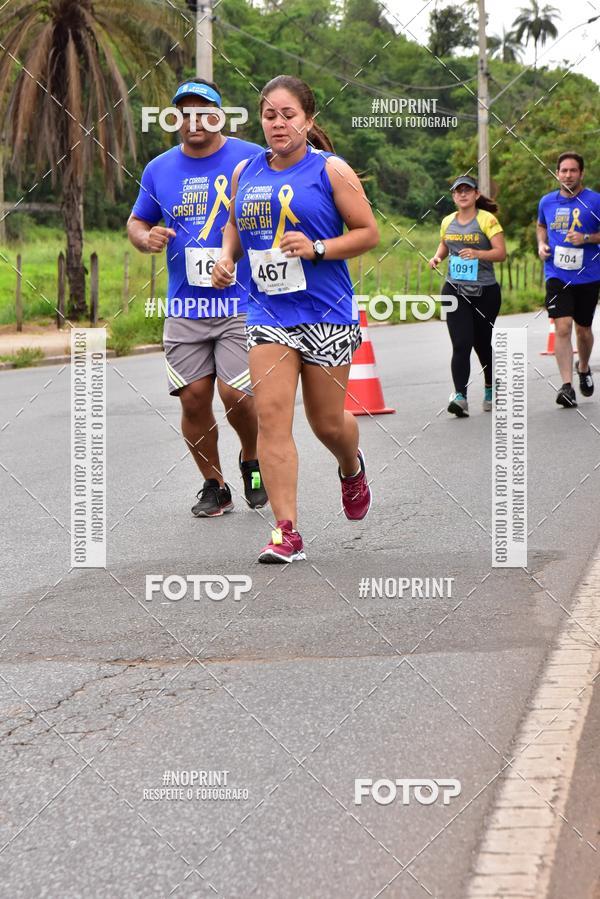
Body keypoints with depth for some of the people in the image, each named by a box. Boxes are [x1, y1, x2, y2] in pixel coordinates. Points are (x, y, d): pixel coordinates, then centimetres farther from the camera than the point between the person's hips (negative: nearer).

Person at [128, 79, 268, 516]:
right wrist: (146, 238, -2)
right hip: (185, 308, 3)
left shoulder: (252, 159, -2)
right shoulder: (159, 169, 9)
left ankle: (252, 460, 19)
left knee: (235, 393, -12)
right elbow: (136, 222, 21)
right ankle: (214, 486, 19)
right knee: (194, 398, 1)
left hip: (242, 304, -3)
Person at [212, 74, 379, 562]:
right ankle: (287, 532, -9)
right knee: (271, 415, -10)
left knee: (327, 421, 7)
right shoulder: (245, 173, 7)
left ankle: (352, 469, 44)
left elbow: (369, 232, -4)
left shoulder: (330, 170, -5)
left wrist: (317, 249, -17)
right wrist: (227, 258, 3)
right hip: (268, 312, 3)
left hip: (326, 312, -3)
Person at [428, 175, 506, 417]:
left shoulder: (487, 220, -5)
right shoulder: (448, 222, 8)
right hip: (455, 291, 2)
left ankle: (490, 388, 36)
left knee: (482, 343, 11)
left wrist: (477, 254, -27)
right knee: (461, 344, -12)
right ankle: (460, 396, -18)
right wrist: (437, 257, 6)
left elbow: (501, 252, -11)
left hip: (485, 291, -2)